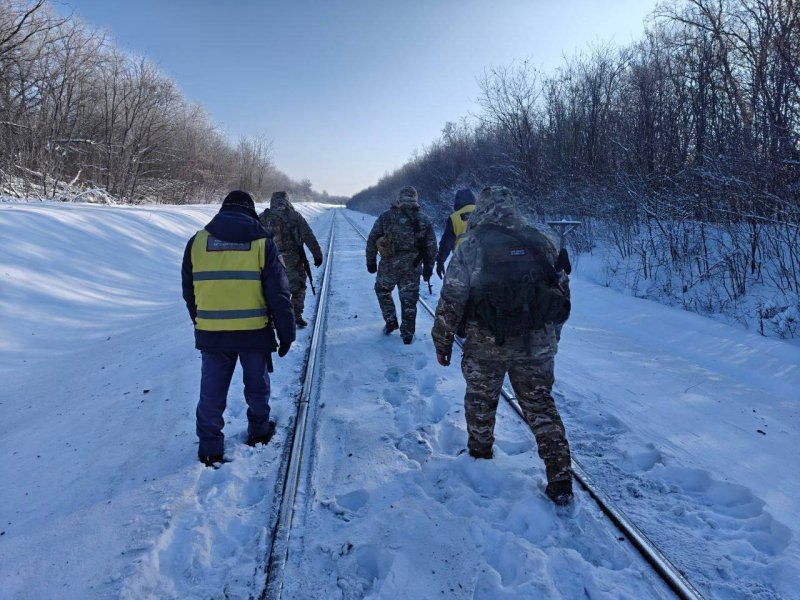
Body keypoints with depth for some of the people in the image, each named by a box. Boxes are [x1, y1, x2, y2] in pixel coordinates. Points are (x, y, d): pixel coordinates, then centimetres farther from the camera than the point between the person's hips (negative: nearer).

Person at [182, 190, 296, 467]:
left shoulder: (197, 241, 2)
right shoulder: (262, 242, -5)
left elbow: (189, 292, 10)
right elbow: (279, 294, -6)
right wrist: (286, 332, 1)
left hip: (211, 333, 2)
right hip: (255, 332, -1)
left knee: (212, 392, 12)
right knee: (257, 386, 19)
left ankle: (210, 449, 19)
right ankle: (259, 431, 35)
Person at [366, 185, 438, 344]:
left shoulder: (386, 217, -3)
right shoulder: (424, 220, 1)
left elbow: (372, 240, -2)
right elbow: (432, 247, 4)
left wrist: (371, 261, 9)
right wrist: (428, 268, 14)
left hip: (389, 265, -1)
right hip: (413, 267, 1)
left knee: (382, 290, 24)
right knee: (409, 299, 11)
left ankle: (391, 321, 18)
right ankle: (407, 334, 17)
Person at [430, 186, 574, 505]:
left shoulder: (471, 246, -7)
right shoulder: (541, 242, 4)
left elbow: (451, 301, -8)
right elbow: (563, 291, 11)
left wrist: (442, 343, 3)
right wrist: (551, 334, 22)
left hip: (486, 344, -3)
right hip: (538, 345, 3)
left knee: (480, 400, 20)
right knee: (541, 405, 13)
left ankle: (479, 455, 37)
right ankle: (560, 480, 12)